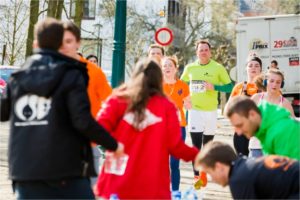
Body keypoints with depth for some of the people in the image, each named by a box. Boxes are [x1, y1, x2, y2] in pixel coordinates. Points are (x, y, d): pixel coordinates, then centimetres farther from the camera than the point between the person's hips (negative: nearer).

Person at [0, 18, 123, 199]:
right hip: (65, 170, -4)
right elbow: (83, 121, -15)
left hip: (24, 169, 4)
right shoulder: (71, 75, -6)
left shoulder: (17, 76, 8)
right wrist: (113, 144, -4)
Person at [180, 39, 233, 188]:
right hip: (194, 110, 0)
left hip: (211, 111, 0)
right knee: (196, 145, -9)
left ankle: (204, 173, 28)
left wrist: (214, 87, -16)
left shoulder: (218, 68, -2)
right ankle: (197, 176, -8)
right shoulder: (189, 68, 4)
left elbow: (229, 87, 0)